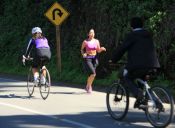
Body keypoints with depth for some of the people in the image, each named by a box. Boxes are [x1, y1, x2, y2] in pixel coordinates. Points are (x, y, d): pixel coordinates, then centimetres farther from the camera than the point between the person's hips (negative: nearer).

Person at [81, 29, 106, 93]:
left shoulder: (96, 41, 6)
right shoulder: (85, 41, -3)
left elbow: (98, 51, 11)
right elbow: (82, 50, 6)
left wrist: (102, 49, -10)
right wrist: (83, 54, -14)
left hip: (94, 58, 4)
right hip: (88, 59, -4)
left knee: (91, 74, 5)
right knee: (93, 73, -18)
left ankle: (88, 86, 28)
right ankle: (89, 86, 2)